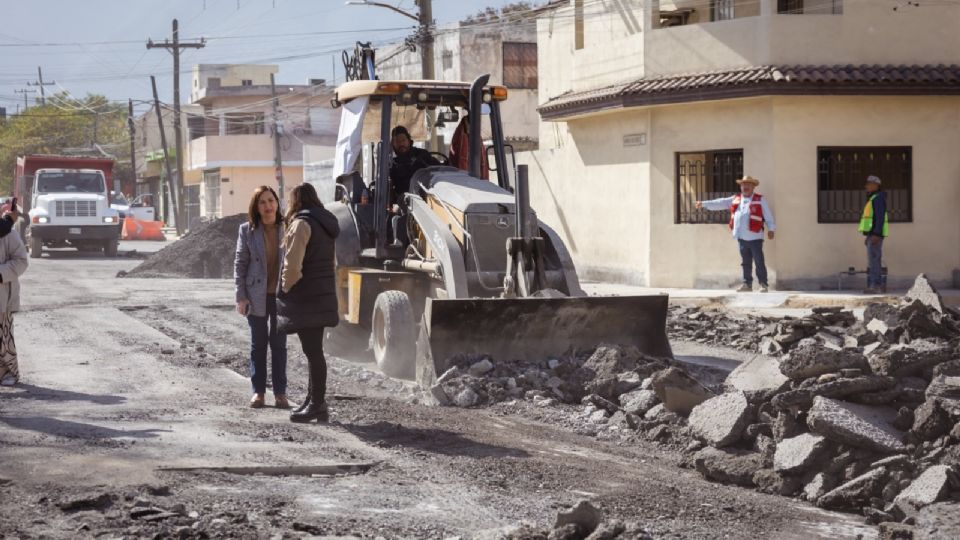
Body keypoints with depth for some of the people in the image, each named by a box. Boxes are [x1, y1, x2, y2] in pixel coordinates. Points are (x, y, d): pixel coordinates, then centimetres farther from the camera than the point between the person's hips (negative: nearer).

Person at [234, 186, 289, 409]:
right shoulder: (247, 230, -1)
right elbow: (240, 263, 0)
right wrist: (241, 296, -6)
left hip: (282, 296, 0)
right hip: (257, 296, 0)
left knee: (279, 344, 6)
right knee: (258, 344, 8)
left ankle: (280, 392, 11)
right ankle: (258, 391, 15)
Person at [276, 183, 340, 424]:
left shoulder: (302, 224, -13)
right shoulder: (327, 224, 15)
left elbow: (293, 264, -20)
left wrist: (287, 288, -5)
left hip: (305, 297, -9)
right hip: (323, 295, 9)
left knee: (313, 351, -6)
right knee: (314, 350, 15)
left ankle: (317, 404, -4)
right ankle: (314, 400, 21)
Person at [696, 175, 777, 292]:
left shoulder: (760, 200, 2)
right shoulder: (735, 199, 15)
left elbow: (768, 216, 0)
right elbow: (721, 203, 11)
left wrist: (771, 229, -8)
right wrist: (704, 204, 3)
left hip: (755, 237, -5)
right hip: (741, 237, 5)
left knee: (759, 262, -5)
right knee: (745, 262, 10)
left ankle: (764, 284, 0)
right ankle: (747, 284, 16)